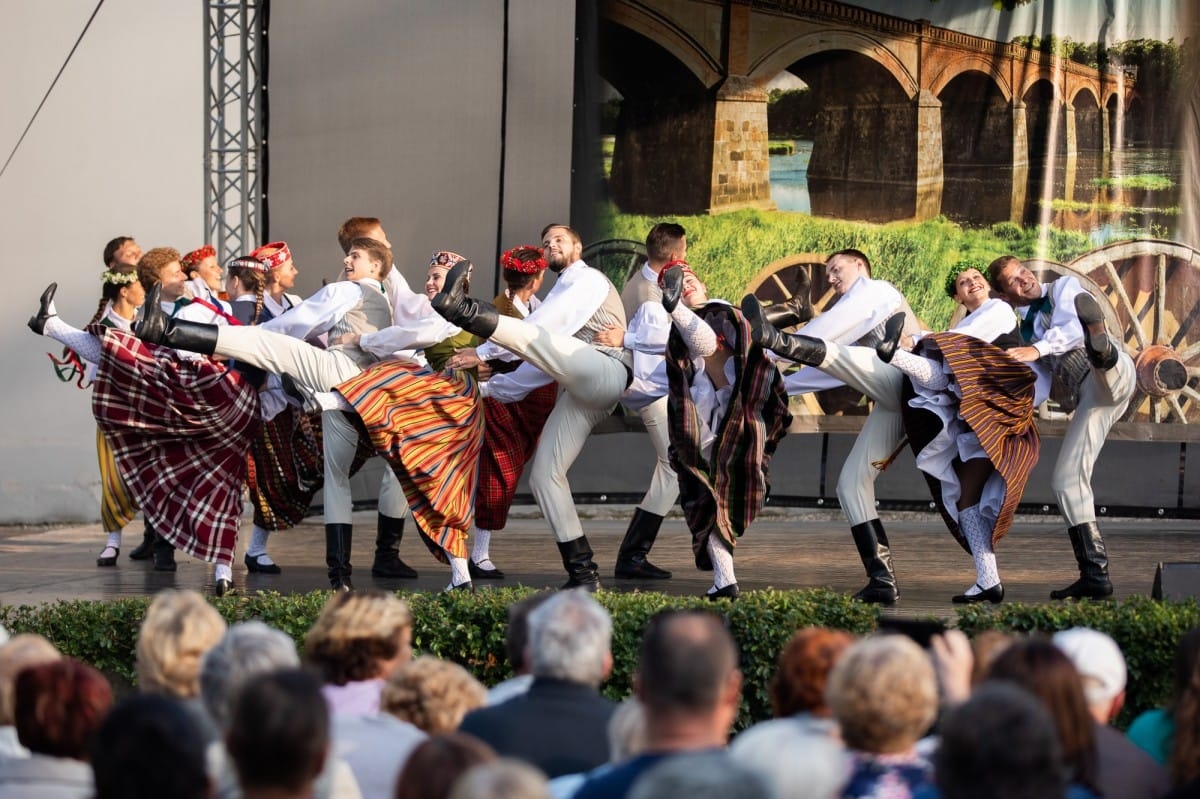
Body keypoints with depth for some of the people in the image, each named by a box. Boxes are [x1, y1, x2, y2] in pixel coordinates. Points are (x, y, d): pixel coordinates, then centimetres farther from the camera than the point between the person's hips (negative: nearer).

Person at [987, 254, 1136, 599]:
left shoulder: (1064, 287, 12)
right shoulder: (1025, 329, 28)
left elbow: (1069, 327, -10)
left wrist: (1036, 350, -26)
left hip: (1112, 378, -7)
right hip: (1086, 399, 7)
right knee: (1066, 480, -1)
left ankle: (1102, 350, -74)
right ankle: (1094, 575, 1)